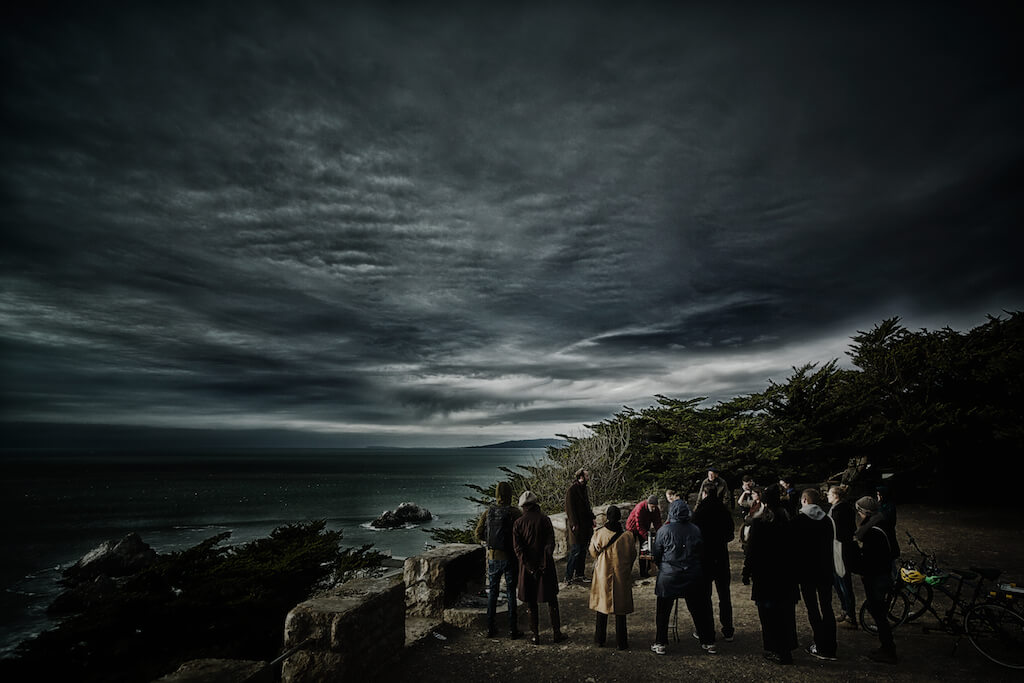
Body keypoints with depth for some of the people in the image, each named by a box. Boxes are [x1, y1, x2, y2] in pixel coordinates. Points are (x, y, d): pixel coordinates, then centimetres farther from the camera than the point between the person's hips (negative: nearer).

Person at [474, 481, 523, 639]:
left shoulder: (488, 512, -3)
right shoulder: (514, 512, -15)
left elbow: (479, 533, 1)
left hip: (493, 557, 3)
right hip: (510, 558, -3)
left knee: (492, 592, 16)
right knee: (511, 593, 9)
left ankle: (490, 628, 22)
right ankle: (513, 629, 14)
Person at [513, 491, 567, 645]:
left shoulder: (518, 523, -3)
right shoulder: (544, 519, -7)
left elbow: (517, 547, -10)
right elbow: (550, 543, -13)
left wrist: (529, 567, -11)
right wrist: (544, 564, -12)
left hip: (527, 568, 1)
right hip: (545, 566, -1)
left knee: (531, 603, 12)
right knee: (552, 600, 13)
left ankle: (535, 635, 17)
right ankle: (557, 633, 18)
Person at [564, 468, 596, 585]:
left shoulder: (583, 489, 15)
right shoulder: (572, 490, -12)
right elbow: (569, 508, -16)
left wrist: (591, 520, 15)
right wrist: (574, 524, -20)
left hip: (585, 526, 9)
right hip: (577, 527, -9)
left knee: (582, 550, 12)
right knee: (575, 551, -9)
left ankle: (579, 575, 21)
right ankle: (568, 578, -3)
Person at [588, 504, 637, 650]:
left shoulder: (598, 534, -13)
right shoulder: (627, 536, -15)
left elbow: (593, 552, 1)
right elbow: (633, 556, -1)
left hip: (603, 575, 1)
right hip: (622, 577, -1)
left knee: (602, 605, 16)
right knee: (620, 610, 12)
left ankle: (600, 639, 27)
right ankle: (621, 642, 21)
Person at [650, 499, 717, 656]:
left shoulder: (664, 530, -11)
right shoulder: (696, 530, -4)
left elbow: (655, 553, -2)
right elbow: (702, 553, 6)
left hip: (668, 578, -2)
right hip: (693, 578, 2)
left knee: (662, 612, 10)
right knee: (699, 611, 15)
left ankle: (660, 644, 14)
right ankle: (709, 643, 25)